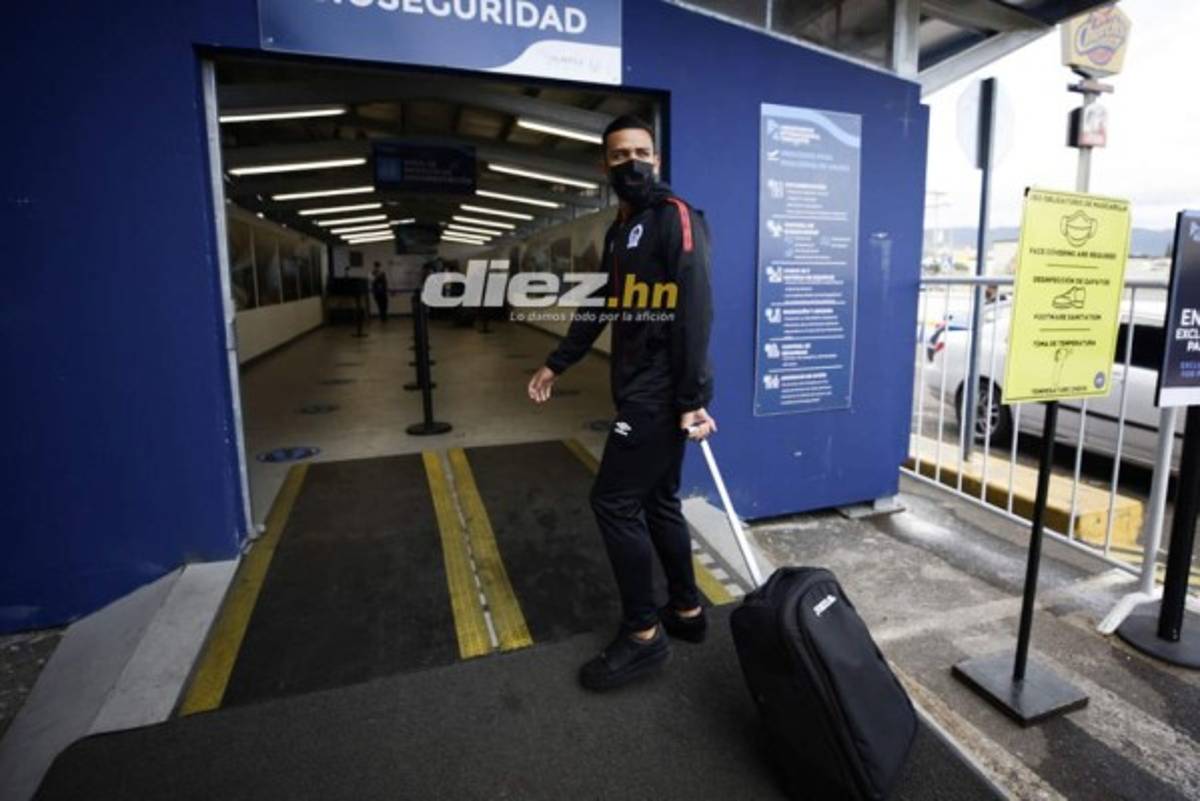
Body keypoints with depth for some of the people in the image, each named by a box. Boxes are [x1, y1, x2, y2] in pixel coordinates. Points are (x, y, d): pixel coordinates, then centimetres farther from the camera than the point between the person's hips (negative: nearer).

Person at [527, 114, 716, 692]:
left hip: (662, 391, -9)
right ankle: (686, 610, 30)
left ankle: (642, 635, 8)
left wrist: (693, 399, -24)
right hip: (640, 388, 9)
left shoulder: (675, 217, -9)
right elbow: (599, 307, 25)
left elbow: (694, 310, -19)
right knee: (657, 500, 14)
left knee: (614, 501, -6)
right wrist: (555, 363, 25)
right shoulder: (619, 231, 19)